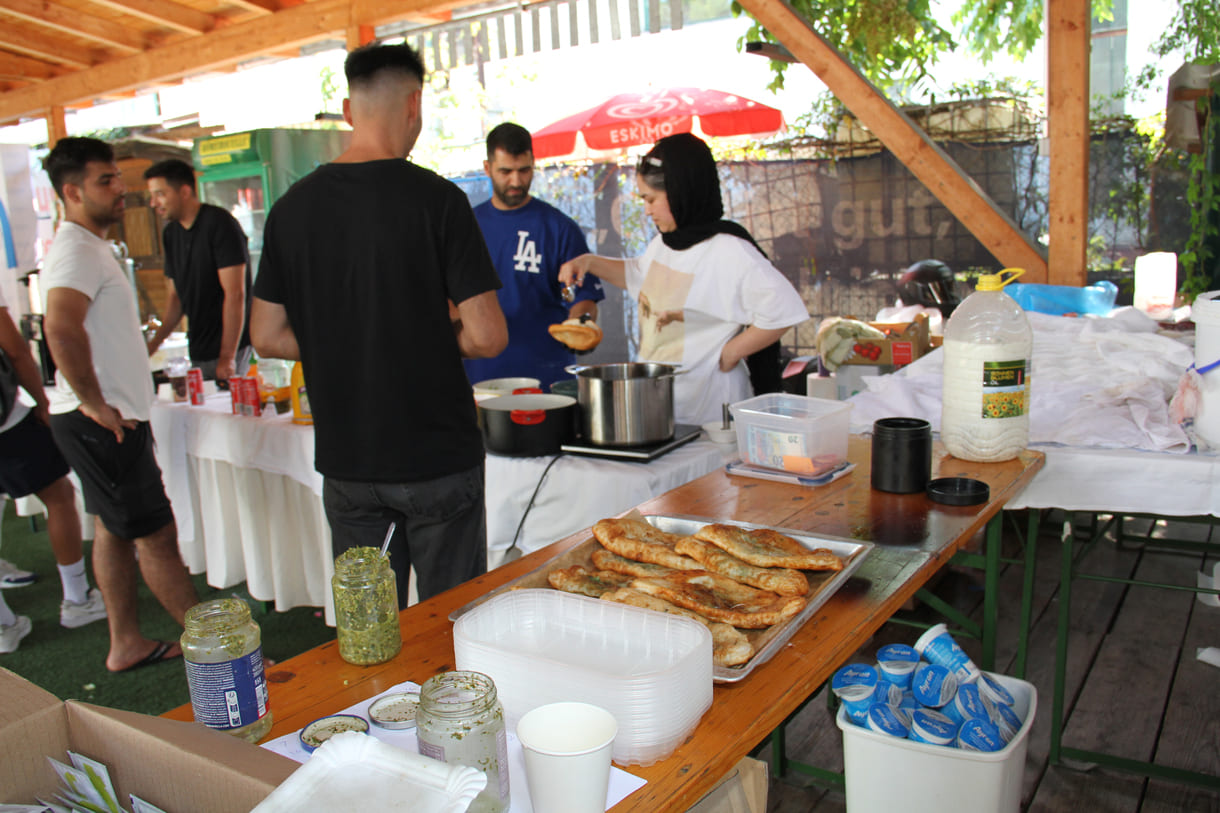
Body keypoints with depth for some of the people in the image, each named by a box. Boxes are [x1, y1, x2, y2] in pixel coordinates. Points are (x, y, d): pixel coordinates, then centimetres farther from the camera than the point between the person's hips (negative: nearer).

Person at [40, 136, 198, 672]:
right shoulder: (76, 249, -16)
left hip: (110, 417, 11)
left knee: (114, 528, 16)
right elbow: (62, 330, -32)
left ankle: (126, 644, 27)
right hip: (102, 422, -11)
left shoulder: (88, 245, 18)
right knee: (156, 533, -5)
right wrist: (94, 403, -25)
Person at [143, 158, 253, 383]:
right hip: (198, 351, 7)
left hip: (230, 347, -7)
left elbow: (235, 294, -17)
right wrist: (154, 343, 6)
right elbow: (175, 295, 18)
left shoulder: (220, 224, -12)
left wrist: (227, 357, -19)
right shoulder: (171, 234, 13)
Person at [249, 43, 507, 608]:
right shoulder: (437, 199, -13)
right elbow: (487, 337, -16)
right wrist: (433, 339, 4)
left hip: (344, 460, 4)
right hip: (437, 456, -4)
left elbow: (267, 337, 6)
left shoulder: (293, 206, 1)